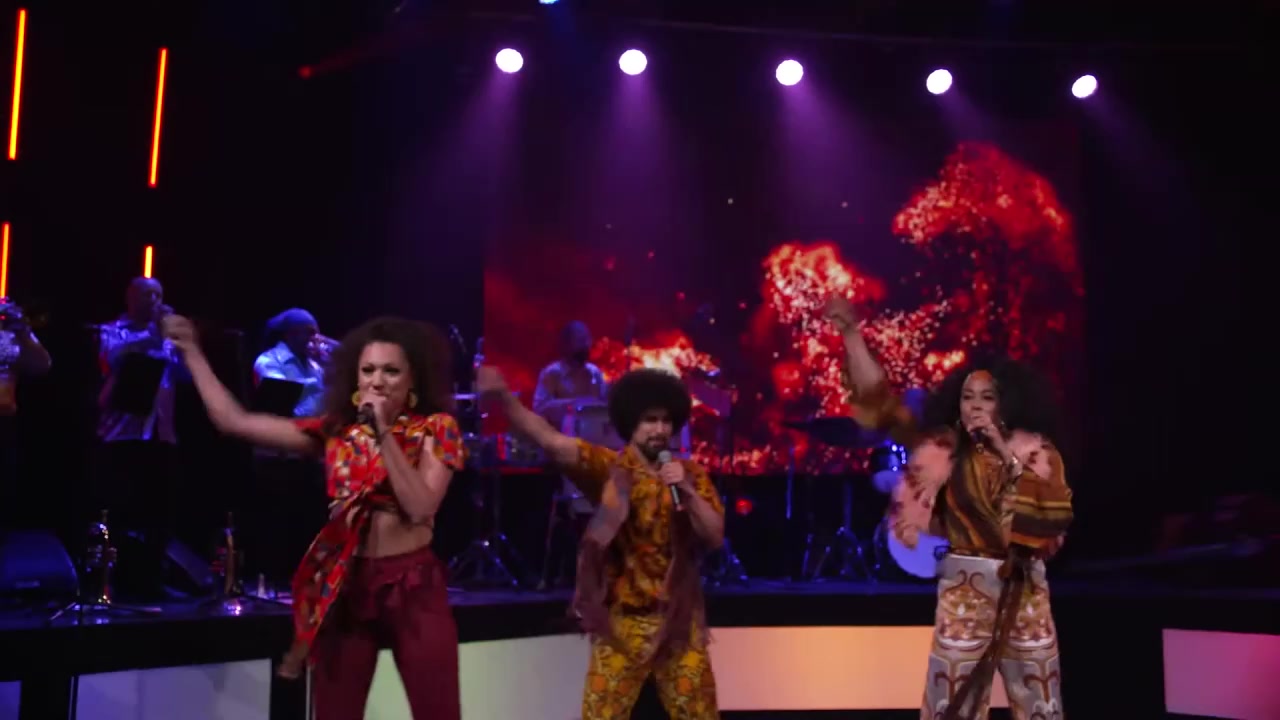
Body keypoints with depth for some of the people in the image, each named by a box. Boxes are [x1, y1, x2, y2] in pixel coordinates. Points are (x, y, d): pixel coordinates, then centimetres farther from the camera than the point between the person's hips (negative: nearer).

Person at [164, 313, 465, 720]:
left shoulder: (435, 428, -2)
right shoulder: (336, 429, 5)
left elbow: (421, 508, -15)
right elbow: (234, 421, 4)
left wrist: (384, 434, -16)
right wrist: (191, 351, 6)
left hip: (413, 586, -2)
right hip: (344, 587, 3)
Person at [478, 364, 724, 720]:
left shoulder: (691, 474, 2)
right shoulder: (608, 467, -7)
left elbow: (715, 537, -4)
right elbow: (550, 439, -22)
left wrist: (687, 491, -18)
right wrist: (504, 397, -36)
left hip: (678, 619, 3)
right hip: (621, 620, -2)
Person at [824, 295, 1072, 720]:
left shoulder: (1039, 452, 3)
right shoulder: (945, 447, 0)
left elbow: (1055, 513, -11)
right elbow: (882, 403, -2)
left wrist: (1006, 452, -13)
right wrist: (851, 334, -7)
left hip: (1026, 592, 2)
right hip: (964, 592, -1)